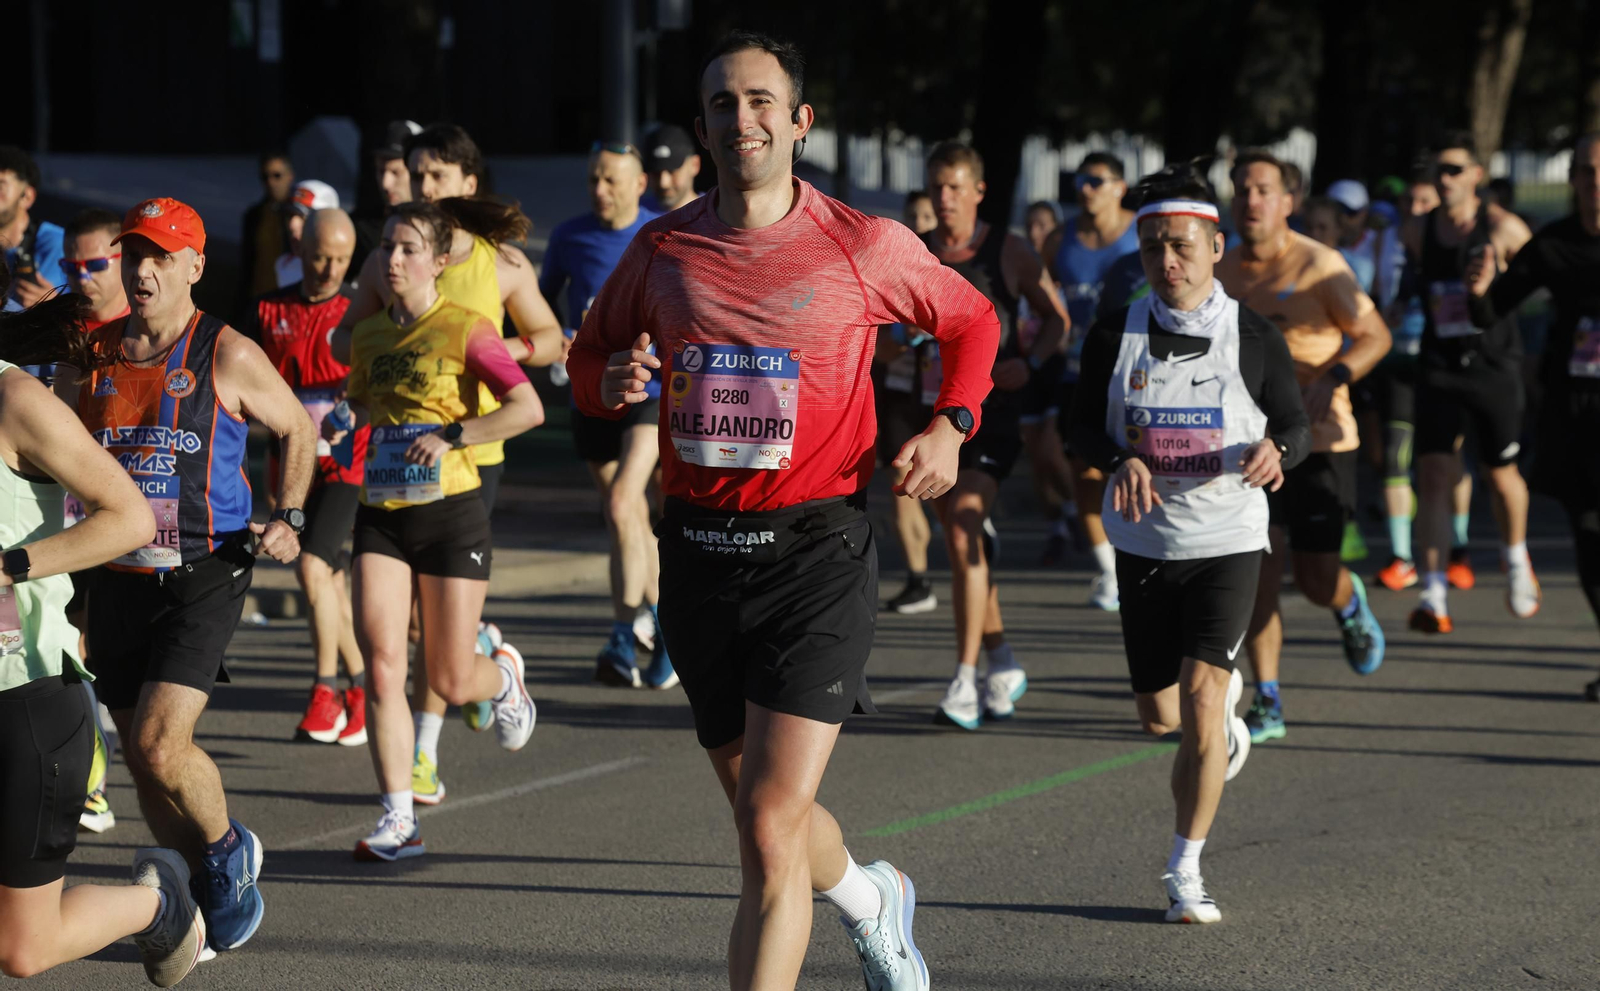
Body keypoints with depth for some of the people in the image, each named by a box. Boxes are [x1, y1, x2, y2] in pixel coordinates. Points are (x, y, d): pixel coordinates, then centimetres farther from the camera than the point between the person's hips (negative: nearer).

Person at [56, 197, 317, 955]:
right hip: (119, 577, 5)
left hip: (204, 574, -5)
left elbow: (298, 430, 11)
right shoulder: (92, 357, 6)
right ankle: (199, 899, 24)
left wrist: (288, 519, 1)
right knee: (143, 757, 7)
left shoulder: (228, 358, -4)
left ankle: (229, 850, 11)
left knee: (160, 744, -17)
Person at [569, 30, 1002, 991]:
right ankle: (870, 897, 49)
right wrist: (615, 381, -6)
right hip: (697, 546, 4)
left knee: (772, 830, -15)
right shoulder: (663, 250, 5)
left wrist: (951, 426, -3)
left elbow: (972, 321, 14)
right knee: (762, 815, 17)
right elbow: (590, 356, 18)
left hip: (815, 550, -4)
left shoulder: (864, 246, -3)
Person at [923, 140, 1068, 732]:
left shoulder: (1009, 253, -1)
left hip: (992, 412, -4)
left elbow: (1057, 317, 8)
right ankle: (1003, 665, 27)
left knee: (963, 533, -19)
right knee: (963, 542, 11)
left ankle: (965, 682, -18)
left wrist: (1030, 365, -10)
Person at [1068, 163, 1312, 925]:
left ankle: (1186, 873, -4)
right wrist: (1121, 459, -19)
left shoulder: (1254, 338, -5)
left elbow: (1297, 424, 2)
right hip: (1145, 541, 3)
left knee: (1200, 702, -14)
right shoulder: (1115, 334, -2)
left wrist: (1276, 449, -22)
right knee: (1159, 716, 10)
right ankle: (1223, 705, 49)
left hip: (1227, 540, -3)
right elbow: (1083, 425, 4)